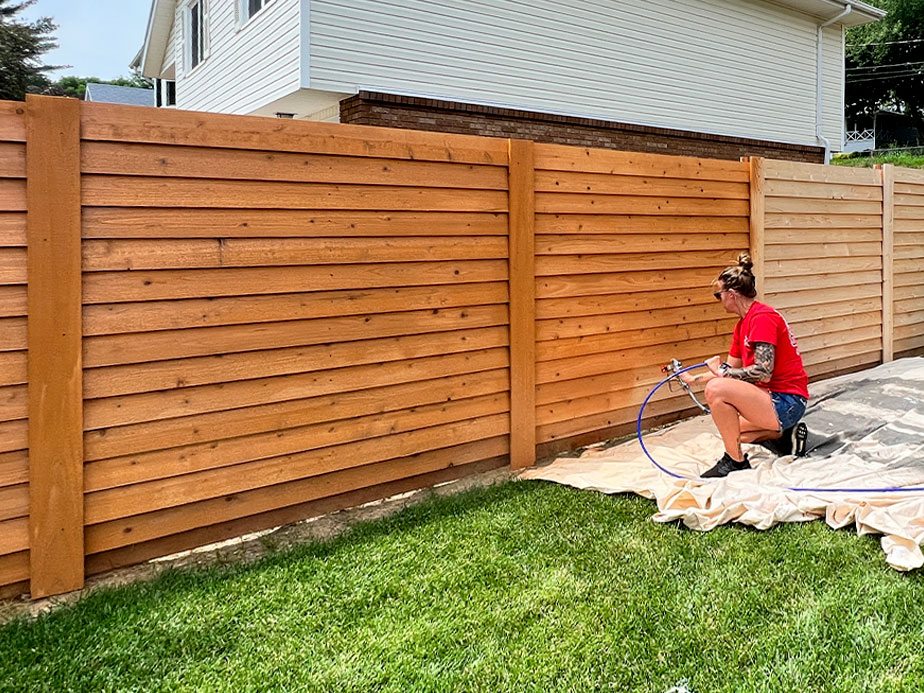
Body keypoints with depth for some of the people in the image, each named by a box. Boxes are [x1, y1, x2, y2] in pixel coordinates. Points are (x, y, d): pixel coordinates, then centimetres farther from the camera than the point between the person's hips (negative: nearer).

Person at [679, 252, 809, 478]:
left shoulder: (762, 317, -19)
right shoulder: (743, 324, 11)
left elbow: (763, 372, -27)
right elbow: (731, 371, 18)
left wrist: (722, 370, -16)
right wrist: (692, 379, 23)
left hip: (787, 402, -11)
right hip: (773, 400, 11)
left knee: (716, 389, -27)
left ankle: (735, 461, -13)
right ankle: (784, 435, 17)